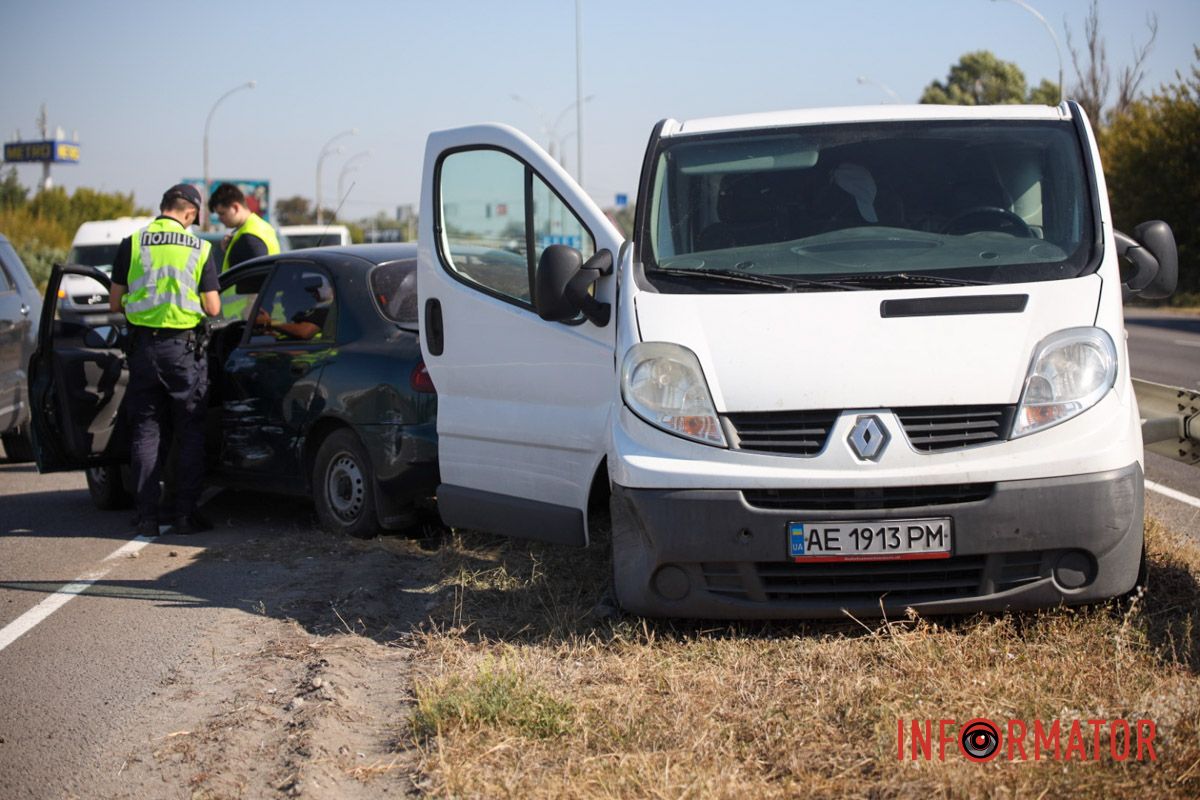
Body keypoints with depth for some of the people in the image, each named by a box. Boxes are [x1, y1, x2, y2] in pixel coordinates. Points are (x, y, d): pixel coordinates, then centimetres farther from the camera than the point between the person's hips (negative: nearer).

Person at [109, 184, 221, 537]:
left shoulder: (131, 244, -1)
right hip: (185, 347, -1)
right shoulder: (200, 249, -3)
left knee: (146, 431, 8)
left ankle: (147, 516, 5)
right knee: (190, 432, 8)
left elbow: (114, 303, 3)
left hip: (144, 345, 1)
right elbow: (213, 308, -4)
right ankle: (186, 514, 6)